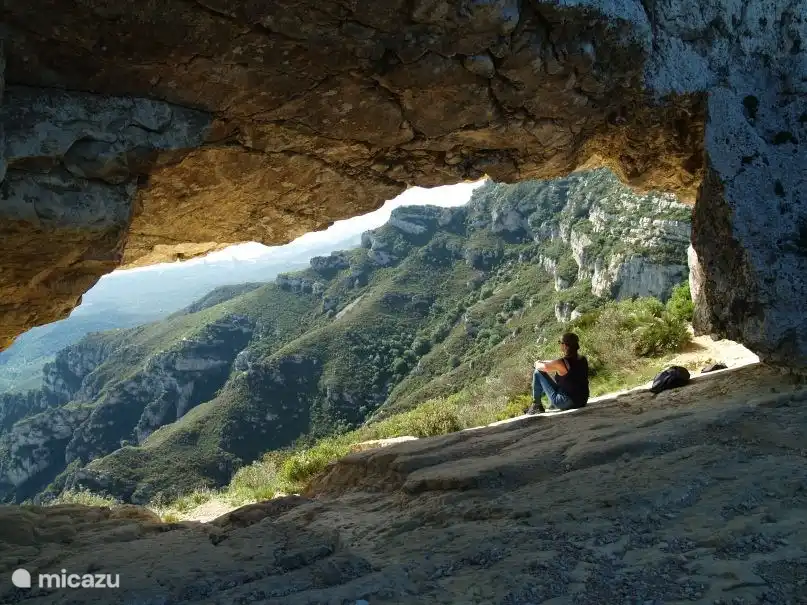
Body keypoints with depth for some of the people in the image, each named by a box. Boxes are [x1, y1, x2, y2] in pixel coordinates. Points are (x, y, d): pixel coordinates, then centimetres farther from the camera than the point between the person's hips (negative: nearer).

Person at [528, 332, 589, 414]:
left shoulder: (562, 363, -20)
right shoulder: (583, 360, 0)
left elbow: (542, 367, -4)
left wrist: (538, 363, 20)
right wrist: (543, 362, 23)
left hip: (565, 403, -7)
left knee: (538, 373, 2)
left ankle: (536, 406, 12)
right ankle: (553, 405, 33)